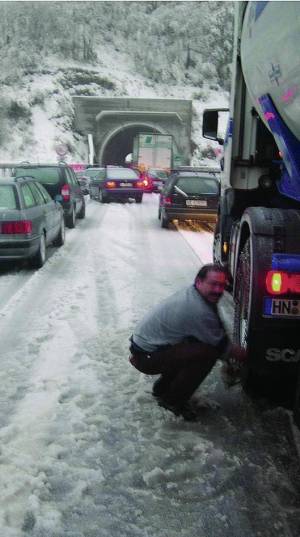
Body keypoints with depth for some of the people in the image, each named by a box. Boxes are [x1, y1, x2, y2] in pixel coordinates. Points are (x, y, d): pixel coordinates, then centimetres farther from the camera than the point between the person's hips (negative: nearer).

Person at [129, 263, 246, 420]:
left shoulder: (190, 293, 3)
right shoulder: (199, 311, -26)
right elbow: (220, 345, -13)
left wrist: (232, 348, 7)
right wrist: (242, 354, 3)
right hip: (147, 357, -10)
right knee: (208, 352, -20)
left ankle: (162, 388, 22)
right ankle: (174, 400, -4)